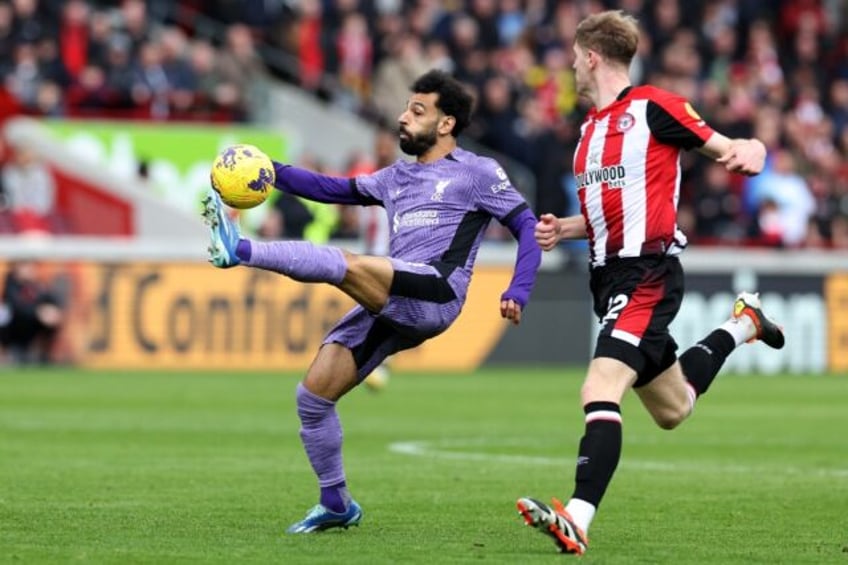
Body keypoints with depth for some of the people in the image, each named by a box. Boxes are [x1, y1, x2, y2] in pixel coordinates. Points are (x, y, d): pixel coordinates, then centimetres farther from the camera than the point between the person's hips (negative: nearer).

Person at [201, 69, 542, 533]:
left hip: (436, 293, -7)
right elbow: (335, 189, 28)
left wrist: (517, 294, -10)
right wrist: (274, 173, 11)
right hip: (388, 310, 7)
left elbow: (527, 227, 4)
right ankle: (336, 504, 10)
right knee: (313, 393, -1)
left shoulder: (478, 173, 9)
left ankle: (242, 251, -38)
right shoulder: (397, 177, 28)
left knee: (346, 264, -31)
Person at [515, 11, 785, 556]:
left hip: (648, 272, -9)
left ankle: (577, 520, -33)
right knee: (672, 410, 22)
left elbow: (732, 147, -9)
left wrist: (748, 153, -33)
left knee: (600, 394, -25)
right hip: (609, 275, 9)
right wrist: (562, 229, 10)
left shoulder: (653, 107, -8)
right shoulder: (591, 127, 17)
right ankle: (742, 323, 44)